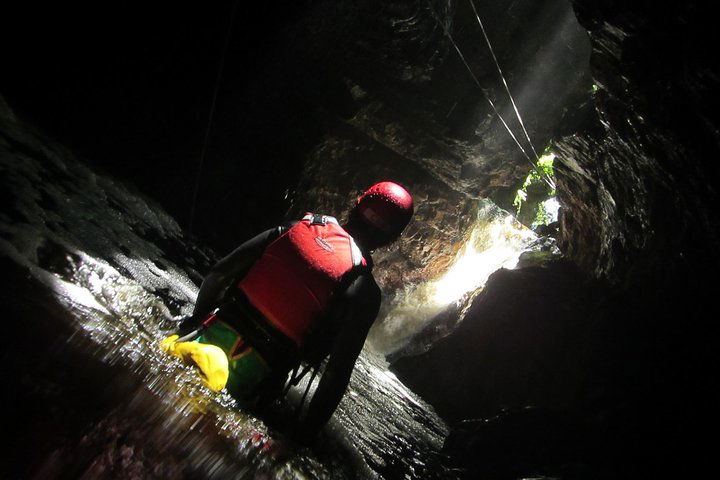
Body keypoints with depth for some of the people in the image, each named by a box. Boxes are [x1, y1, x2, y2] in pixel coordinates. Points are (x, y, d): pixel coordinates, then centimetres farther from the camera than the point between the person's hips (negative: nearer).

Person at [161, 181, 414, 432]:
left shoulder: (297, 229, 0)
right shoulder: (364, 291, -9)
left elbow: (218, 274, 4)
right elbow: (339, 367, -11)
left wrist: (197, 318, 18)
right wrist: (310, 425, 3)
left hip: (218, 330, 3)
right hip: (252, 374, -2)